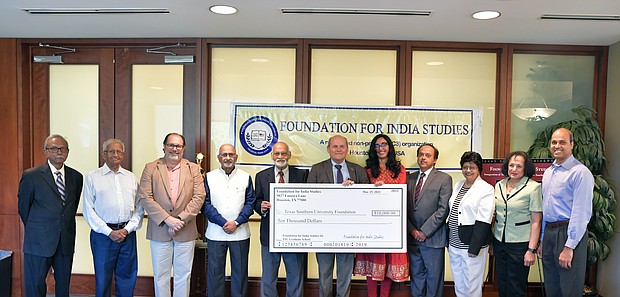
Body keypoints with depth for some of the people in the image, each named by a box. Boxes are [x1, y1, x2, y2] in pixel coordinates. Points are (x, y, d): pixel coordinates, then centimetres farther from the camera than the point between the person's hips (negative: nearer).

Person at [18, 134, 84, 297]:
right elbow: (23, 207, 4)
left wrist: (65, 226, 13)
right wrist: (35, 229, 11)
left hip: (66, 241, 3)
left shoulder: (76, 177, 5)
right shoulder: (31, 176, -6)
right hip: (39, 241, -3)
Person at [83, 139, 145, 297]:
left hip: (128, 232, 3)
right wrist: (109, 232, -9)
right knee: (103, 278, 7)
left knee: (127, 278, 8)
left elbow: (139, 208, 8)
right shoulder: (92, 177, 3)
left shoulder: (131, 177, 11)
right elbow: (88, 210, -2)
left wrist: (127, 229, -5)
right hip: (103, 233, -2)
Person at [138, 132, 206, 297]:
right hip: (159, 230, 0)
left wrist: (180, 219, -14)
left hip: (185, 231, 1)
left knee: (183, 275, 10)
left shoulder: (194, 168, 4)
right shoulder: (150, 168, 2)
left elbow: (199, 197, -4)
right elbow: (145, 197, -7)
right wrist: (167, 219, -15)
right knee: (160, 275, 10)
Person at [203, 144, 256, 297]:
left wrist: (236, 222, -11)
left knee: (240, 271, 8)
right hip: (215, 232, 0)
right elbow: (206, 204, -1)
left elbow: (250, 203, 1)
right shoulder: (209, 177, 4)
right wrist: (223, 223, -11)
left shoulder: (246, 177, 5)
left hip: (240, 232, 0)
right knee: (214, 271, 6)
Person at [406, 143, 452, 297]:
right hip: (412, 237, 4)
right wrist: (412, 230, -6)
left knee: (434, 276, 7)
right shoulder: (409, 178, 10)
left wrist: (425, 231, -13)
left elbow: (443, 209, -11)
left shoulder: (444, 178, -3)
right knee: (416, 274, 15)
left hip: (433, 238, -4)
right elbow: (405, 208, 7)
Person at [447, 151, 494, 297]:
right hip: (454, 242, 7)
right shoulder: (458, 186, 11)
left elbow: (483, 221, -16)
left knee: (472, 285, 5)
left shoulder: (486, 189, -10)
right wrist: (448, 239, 13)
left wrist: (474, 247, -20)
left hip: (471, 243, -6)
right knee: (458, 284, 17)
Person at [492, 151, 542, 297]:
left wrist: (531, 250, -13)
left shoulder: (533, 187, -8)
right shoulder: (499, 185, 7)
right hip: (499, 241, 5)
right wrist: (490, 241, 12)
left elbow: (536, 221, -9)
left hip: (520, 243, -5)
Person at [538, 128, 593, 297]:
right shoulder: (548, 172, 14)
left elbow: (581, 213, -16)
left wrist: (569, 247, -18)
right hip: (549, 232, 7)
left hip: (569, 233, -7)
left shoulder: (580, 172, -11)